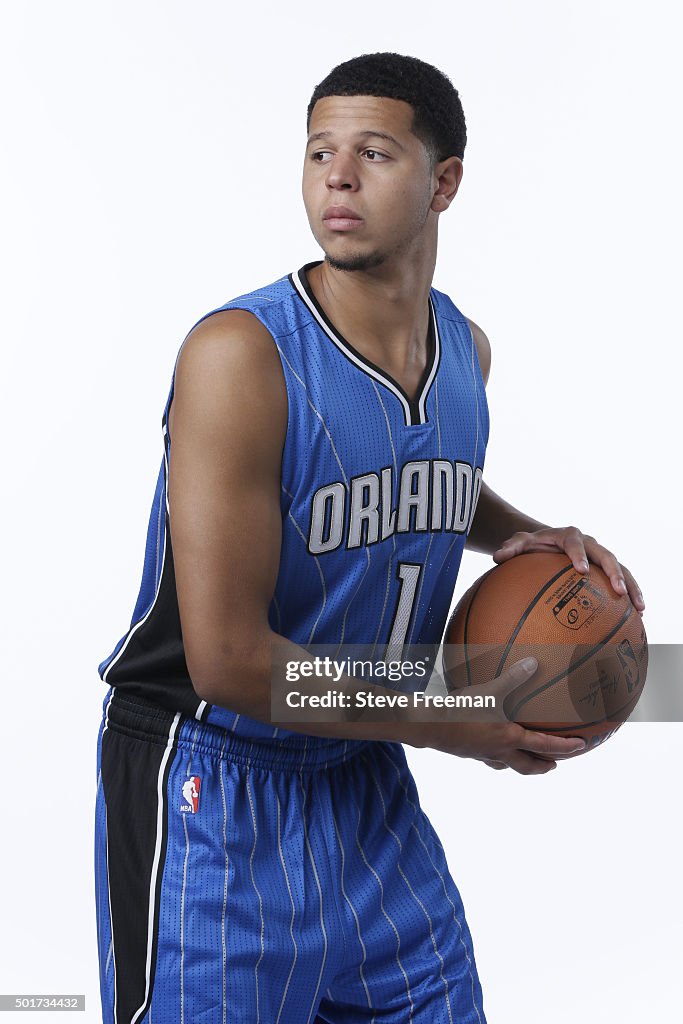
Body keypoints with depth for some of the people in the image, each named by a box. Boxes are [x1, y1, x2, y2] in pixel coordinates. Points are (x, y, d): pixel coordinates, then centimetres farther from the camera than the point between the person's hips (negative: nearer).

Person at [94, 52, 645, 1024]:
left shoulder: (467, 349, 1)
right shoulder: (241, 353, -22)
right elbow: (229, 660, -25)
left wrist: (518, 534, 4)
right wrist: (446, 723, -15)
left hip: (364, 779, 7)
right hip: (212, 787, -7)